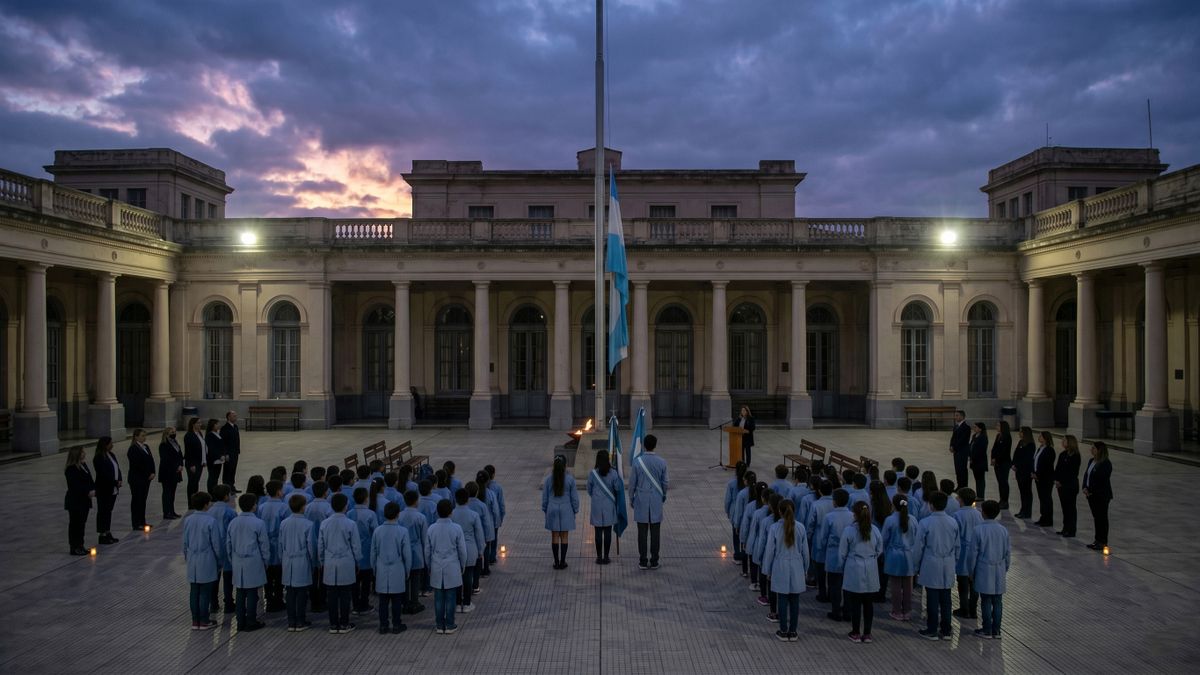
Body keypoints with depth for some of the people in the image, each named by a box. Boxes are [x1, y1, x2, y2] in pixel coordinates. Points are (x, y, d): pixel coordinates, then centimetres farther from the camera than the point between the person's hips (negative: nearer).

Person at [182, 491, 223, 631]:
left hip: (192, 562, 6)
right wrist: (219, 559, 2)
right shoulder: (211, 521, -18)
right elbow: (216, 543, -12)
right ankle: (204, 621, 10)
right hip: (207, 561, -6)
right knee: (205, 592, 3)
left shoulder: (188, 520, 0)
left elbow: (185, 542, 9)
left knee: (194, 591, 12)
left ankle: (195, 621, 19)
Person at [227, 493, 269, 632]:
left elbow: (228, 544, 10)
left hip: (238, 563, 5)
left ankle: (241, 622, 17)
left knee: (240, 593, 12)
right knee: (252, 593, 3)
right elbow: (264, 545, -5)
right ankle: (251, 622, 8)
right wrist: (266, 562, 7)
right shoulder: (259, 524, -11)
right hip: (253, 563, -5)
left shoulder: (233, 523, 2)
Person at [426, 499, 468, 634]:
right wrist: (462, 566, 11)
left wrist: (429, 567, 16)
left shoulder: (432, 529, -6)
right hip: (452, 569, -2)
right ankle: (450, 626, 12)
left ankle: (439, 626, 16)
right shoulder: (456, 528, -11)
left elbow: (427, 551, 3)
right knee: (450, 597, 6)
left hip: (436, 569, 2)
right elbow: (462, 550, -4)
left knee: (438, 598, 9)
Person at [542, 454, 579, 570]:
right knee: (564, 536, 7)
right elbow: (574, 497, -3)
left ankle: (556, 562, 11)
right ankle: (562, 562, 11)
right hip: (566, 510, -1)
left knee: (555, 536, 8)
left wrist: (545, 510, 14)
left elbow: (545, 497, 1)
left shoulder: (548, 479, -6)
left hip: (552, 510, 1)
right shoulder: (570, 479, -9)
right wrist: (575, 510, 9)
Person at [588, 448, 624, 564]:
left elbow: (589, 490, 3)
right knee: (608, 531, 5)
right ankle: (606, 557, 8)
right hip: (609, 505, 0)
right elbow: (618, 489, -3)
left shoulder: (592, 473, -7)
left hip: (596, 506, 0)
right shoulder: (613, 473, -9)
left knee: (598, 531, 5)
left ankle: (599, 557, 8)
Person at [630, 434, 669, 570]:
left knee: (642, 532, 4)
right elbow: (664, 482, 3)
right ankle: (654, 561, 10)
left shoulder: (637, 462, -9)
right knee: (655, 532, 6)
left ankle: (643, 561, 7)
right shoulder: (661, 462, -6)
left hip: (641, 500, -1)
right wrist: (664, 495, 21)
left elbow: (632, 482, -3)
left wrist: (631, 498, 10)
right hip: (656, 501, 1)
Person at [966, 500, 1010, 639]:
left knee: (986, 601, 2)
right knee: (997, 601, 9)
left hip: (984, 571, -4)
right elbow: (1008, 553, 8)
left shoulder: (979, 530, -12)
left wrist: (971, 571, 2)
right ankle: (996, 631, 16)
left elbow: (973, 553, -9)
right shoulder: (1003, 530, 1)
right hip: (999, 571, 4)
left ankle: (987, 631, 9)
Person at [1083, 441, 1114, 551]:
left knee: (1102, 518, 0)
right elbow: (1086, 474, 10)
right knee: (1096, 517, 14)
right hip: (1092, 495, 8)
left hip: (1102, 496, -8)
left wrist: (1092, 491, -16)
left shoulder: (1106, 464, -16)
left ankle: (1103, 542, 7)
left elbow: (1103, 480, -19)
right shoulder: (1091, 461, 10)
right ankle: (1097, 540, 23)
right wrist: (1085, 488, -4)